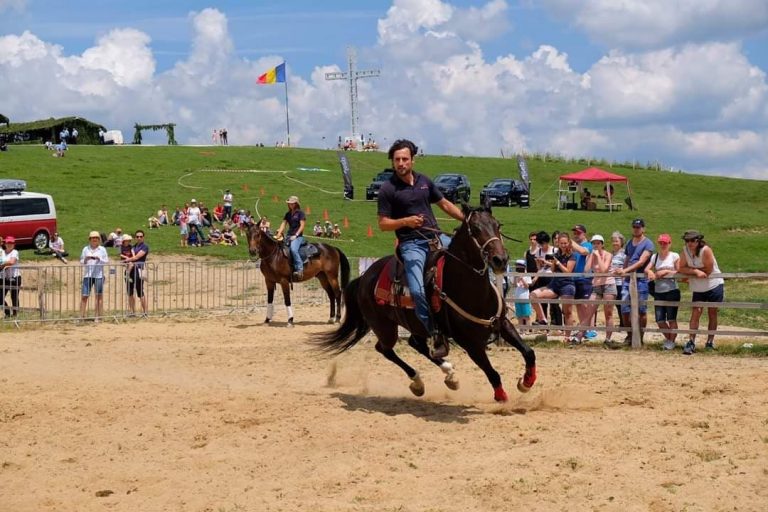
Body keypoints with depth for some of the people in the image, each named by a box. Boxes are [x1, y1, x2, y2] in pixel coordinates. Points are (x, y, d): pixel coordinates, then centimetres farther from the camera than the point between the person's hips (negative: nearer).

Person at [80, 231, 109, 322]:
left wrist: (99, 259, -13)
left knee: (99, 296, 1)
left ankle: (97, 317, 6)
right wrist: (85, 259, -11)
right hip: (87, 275, 1)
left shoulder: (102, 249, 7)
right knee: (84, 296, -2)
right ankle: (81, 316, 2)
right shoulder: (86, 249, 10)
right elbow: (81, 262, 10)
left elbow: (107, 261, 3)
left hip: (99, 275, -1)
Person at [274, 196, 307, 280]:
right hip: (288, 235, 8)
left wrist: (296, 235, -15)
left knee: (293, 249, -32)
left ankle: (299, 269, -31)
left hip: (298, 236, -8)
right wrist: (279, 234, -5)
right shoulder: (288, 214, 17)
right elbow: (283, 224, 11)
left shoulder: (300, 213, -1)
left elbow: (302, 226, -6)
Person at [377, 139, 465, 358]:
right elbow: (383, 224, -2)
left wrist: (467, 219, 10)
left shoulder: (424, 181, 12)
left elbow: (445, 204, 22)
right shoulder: (387, 189, -2)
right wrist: (406, 221, -19)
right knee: (418, 291, -24)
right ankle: (437, 337, -14)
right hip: (411, 244, -5)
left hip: (436, 237, 5)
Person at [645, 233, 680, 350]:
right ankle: (668, 338, 24)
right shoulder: (655, 257, 11)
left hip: (672, 291, -4)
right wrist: (650, 272, -20)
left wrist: (666, 271, -15)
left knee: (671, 319, -3)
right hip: (658, 292, 4)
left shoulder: (674, 256, 0)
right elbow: (646, 269, 2)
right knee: (659, 320, 2)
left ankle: (671, 341, 10)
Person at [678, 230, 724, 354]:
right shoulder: (685, 250, -6)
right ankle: (691, 342, -13)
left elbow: (708, 270, -21)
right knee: (695, 313, -8)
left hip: (714, 286, -3)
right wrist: (695, 271, -25)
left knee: (712, 314, 6)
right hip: (698, 289, 3)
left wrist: (690, 270, -15)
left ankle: (710, 342, 17)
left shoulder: (705, 250, -20)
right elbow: (681, 269, -10)